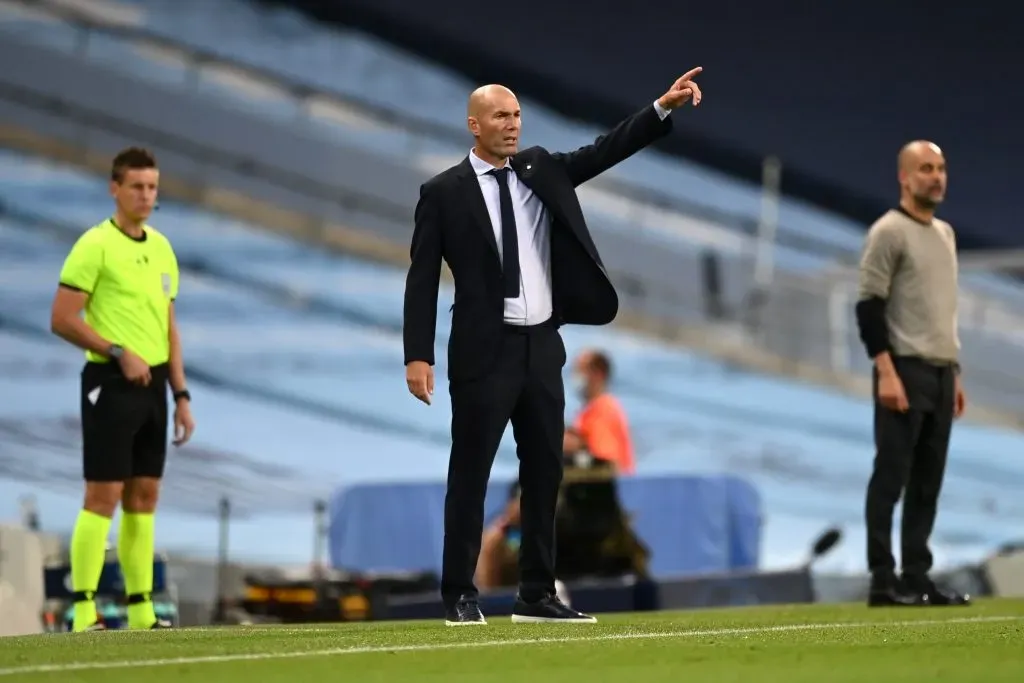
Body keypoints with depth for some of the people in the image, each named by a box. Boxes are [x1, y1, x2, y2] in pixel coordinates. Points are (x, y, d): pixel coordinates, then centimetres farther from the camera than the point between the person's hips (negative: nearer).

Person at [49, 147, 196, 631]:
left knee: (144, 496, 7)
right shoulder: (96, 245, -7)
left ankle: (141, 609, 10)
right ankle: (84, 610, -9)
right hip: (111, 385, -7)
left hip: (152, 384, 7)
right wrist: (119, 352, -17)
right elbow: (62, 320, -12)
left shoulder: (161, 248, 14)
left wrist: (181, 395, 15)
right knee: (103, 495, -9)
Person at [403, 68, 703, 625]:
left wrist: (663, 108, -10)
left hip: (541, 347, 5)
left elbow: (606, 151, 3)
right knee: (470, 473, -2)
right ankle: (459, 596, 3)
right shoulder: (444, 193, -3)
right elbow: (422, 279, -5)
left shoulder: (540, 170, 10)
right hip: (484, 350, -5)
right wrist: (417, 357, -12)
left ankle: (536, 595, 13)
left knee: (544, 472, 7)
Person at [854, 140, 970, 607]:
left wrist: (955, 374, 19)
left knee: (928, 482, 7)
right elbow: (869, 305, -13)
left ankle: (917, 577, 10)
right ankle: (883, 582, -8)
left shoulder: (945, 233, 18)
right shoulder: (889, 231, -8)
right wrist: (886, 372, -20)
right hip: (904, 371, -8)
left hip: (940, 374, 8)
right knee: (891, 477, -8)